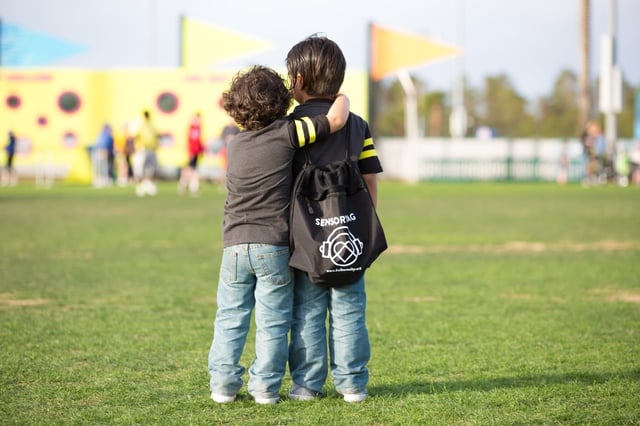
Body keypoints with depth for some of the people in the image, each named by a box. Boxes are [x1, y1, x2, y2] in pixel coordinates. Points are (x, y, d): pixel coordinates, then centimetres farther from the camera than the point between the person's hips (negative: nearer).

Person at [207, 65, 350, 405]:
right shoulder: (287, 133, -8)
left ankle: (223, 384, 9)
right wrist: (342, 98, 10)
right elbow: (336, 119, -10)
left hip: (235, 245, 4)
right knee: (272, 322, 4)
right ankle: (265, 387, 5)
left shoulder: (236, 144, 8)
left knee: (230, 318, 10)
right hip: (273, 246, -4)